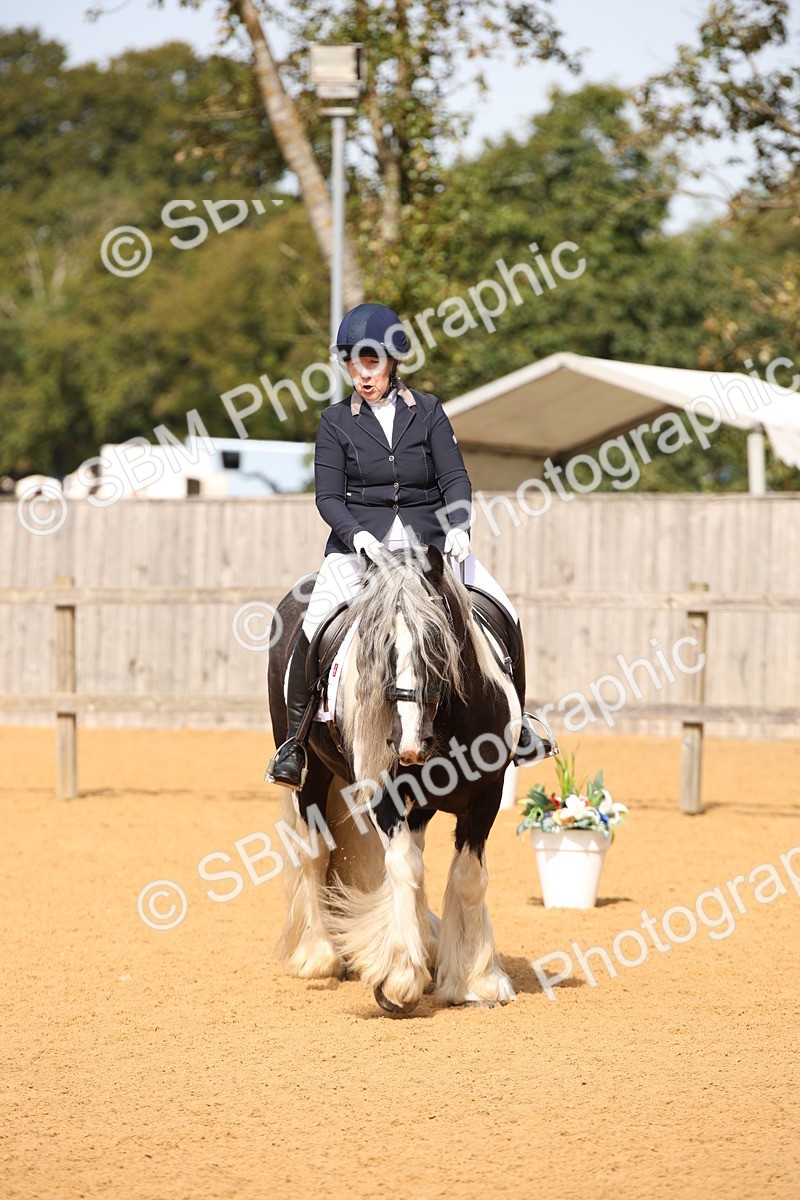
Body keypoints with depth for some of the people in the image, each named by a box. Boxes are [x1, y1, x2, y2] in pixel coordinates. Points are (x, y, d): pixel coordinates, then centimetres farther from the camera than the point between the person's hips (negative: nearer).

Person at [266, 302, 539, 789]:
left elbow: (456, 479, -1)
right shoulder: (336, 421, 3)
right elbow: (328, 497, -1)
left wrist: (459, 529, -20)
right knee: (314, 624, -27)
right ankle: (295, 738, -15)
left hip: (430, 540, 1)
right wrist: (357, 535, -21)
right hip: (360, 543, -1)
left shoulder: (427, 411, 5)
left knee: (505, 617, -11)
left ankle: (515, 719, 10)